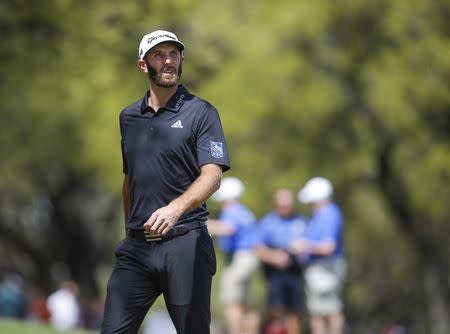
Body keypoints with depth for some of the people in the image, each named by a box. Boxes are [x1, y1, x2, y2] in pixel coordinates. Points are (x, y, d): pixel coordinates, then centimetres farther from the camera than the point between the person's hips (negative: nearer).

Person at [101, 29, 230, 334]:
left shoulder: (201, 112, -1)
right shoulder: (129, 117, 16)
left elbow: (212, 176, -12)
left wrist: (175, 208, -29)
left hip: (185, 243, -4)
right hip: (137, 245, 4)